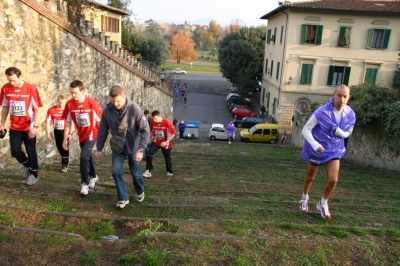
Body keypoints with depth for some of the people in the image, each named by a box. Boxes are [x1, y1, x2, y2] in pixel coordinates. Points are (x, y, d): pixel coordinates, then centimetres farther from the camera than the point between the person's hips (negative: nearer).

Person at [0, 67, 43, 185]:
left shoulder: (31, 89, -14)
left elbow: (37, 109, -11)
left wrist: (35, 126, -17)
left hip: (29, 127, -3)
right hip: (14, 127, 4)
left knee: (31, 151, 6)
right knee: (15, 151, 3)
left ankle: (34, 174, 22)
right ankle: (27, 165, 31)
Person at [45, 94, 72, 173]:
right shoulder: (51, 110, -13)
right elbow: (48, 122, -4)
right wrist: (48, 133, -4)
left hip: (65, 130, -3)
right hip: (57, 131, 3)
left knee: (64, 147, -6)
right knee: (59, 147, 15)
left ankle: (65, 165, 4)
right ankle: (66, 158, 39)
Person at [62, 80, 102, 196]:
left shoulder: (92, 102, -21)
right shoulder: (69, 104, -11)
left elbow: (99, 120, -13)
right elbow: (68, 122, -1)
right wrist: (65, 139, -2)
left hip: (92, 134, -5)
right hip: (81, 135, 5)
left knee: (84, 156, -17)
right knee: (87, 156, 19)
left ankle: (85, 183, -1)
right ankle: (94, 176, 44)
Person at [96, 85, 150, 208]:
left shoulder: (135, 109, -22)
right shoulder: (107, 110, -14)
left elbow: (145, 130, -20)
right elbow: (103, 130, -2)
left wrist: (141, 149, -26)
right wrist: (99, 148, 2)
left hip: (133, 147, -2)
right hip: (117, 148, 2)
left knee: (136, 173, 11)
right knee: (116, 172, -4)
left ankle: (140, 192, 40)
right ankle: (123, 198, 15)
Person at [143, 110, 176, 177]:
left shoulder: (167, 122, -23)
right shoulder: (153, 122, -8)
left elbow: (173, 133, -19)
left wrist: (166, 142, -25)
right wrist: (149, 139, 0)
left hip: (165, 144, -3)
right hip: (156, 142, 4)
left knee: (167, 158, 12)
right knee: (148, 154, -14)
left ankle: (170, 172, 35)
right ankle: (148, 171, -3)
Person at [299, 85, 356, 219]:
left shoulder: (350, 115, -11)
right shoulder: (322, 112, -25)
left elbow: (347, 133, 5)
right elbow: (306, 130, -20)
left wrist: (339, 131, -20)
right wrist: (315, 145, -34)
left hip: (334, 150, 3)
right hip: (316, 149, -3)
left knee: (333, 180, -7)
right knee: (310, 177, 15)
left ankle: (323, 203, 21)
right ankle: (304, 198, 45)